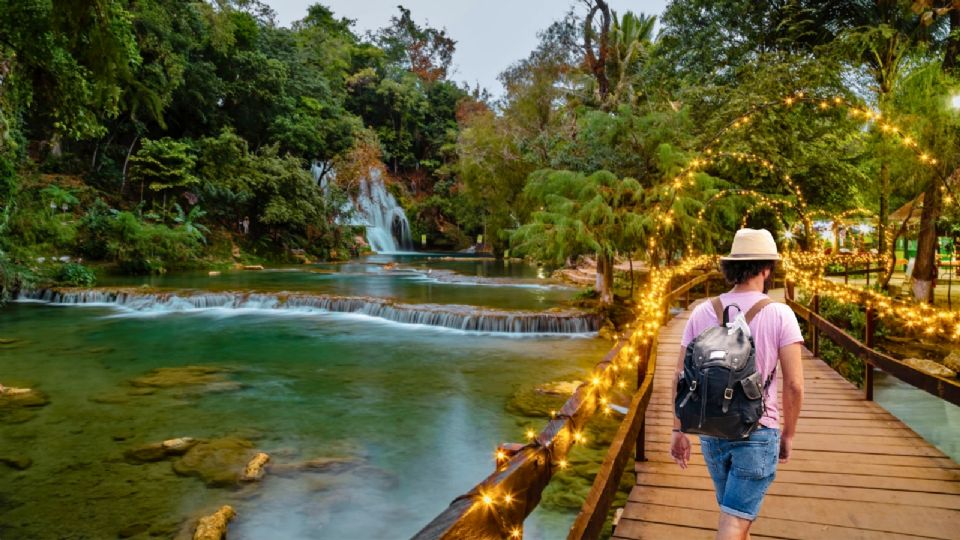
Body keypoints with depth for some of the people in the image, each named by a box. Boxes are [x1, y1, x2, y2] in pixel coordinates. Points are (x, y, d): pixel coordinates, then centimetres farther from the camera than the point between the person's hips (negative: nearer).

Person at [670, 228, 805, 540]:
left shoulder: (702, 312, -3)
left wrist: (678, 431, 6)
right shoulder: (780, 315, -12)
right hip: (757, 433, -4)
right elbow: (794, 384, -13)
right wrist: (788, 435, 2)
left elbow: (680, 377, -2)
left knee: (738, 513, 26)